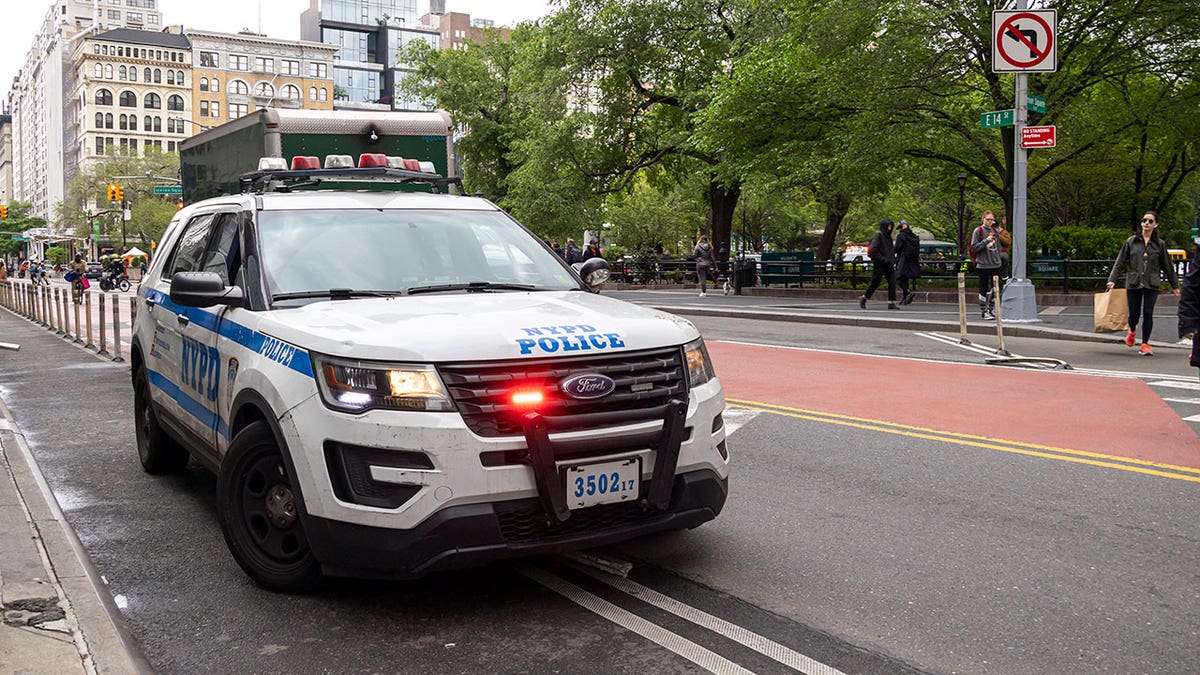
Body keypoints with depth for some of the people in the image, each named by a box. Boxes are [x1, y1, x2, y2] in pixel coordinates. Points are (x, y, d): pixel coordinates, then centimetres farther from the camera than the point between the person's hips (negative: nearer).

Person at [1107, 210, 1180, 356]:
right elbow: (1120, 262, 4)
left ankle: (1145, 344, 6)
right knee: (1134, 314, 2)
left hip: (1152, 285, 0)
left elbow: (1167, 266, 12)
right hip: (1133, 283, 0)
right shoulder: (1131, 242, 5)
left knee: (1148, 314, -7)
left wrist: (1175, 285, 15)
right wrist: (1112, 279, -6)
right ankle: (1132, 330, 38)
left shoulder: (1160, 244, 6)